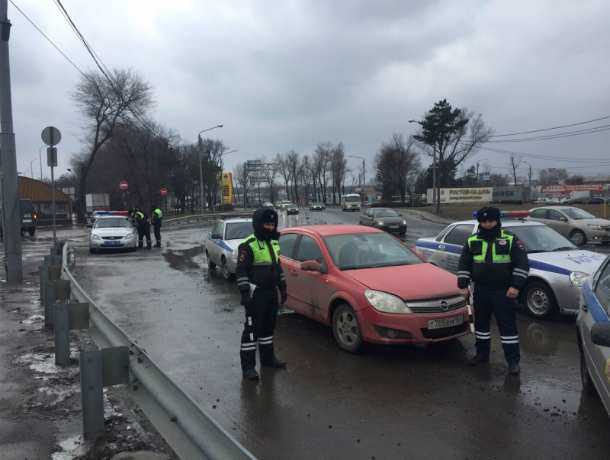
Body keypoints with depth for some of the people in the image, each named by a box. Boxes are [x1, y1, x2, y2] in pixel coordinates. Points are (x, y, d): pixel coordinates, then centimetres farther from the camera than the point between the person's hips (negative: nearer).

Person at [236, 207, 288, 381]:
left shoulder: (273, 243, 13)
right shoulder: (248, 245, -13)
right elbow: (241, 271, -16)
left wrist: (282, 287, 20)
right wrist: (245, 293, -21)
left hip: (271, 293, 8)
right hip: (256, 295, -8)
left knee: (268, 326, 18)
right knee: (252, 329, -4)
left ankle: (268, 358, 32)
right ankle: (248, 366, 3)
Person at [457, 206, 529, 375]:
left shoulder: (511, 240, -4)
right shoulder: (472, 242, 5)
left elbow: (522, 264, -7)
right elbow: (464, 264, 10)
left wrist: (516, 286, -15)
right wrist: (463, 285, 2)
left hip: (503, 291, -4)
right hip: (481, 290, 4)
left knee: (508, 325, -1)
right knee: (480, 323, 14)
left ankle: (513, 361, 6)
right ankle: (482, 353, 29)